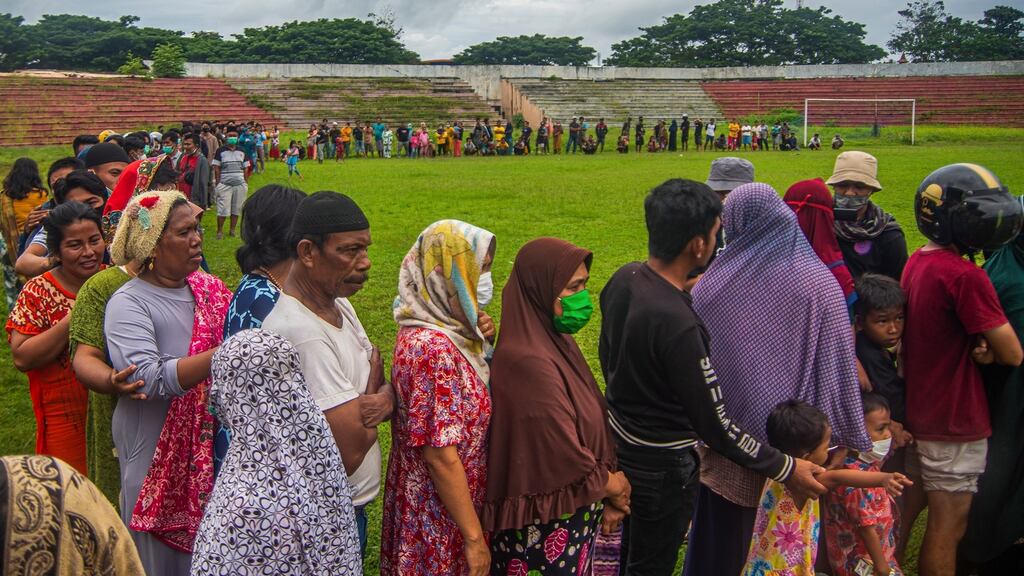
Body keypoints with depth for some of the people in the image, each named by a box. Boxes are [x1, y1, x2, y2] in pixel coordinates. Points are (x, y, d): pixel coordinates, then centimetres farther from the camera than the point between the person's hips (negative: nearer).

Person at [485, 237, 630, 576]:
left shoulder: (555, 341, 3)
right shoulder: (530, 361, -26)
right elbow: (567, 455, -23)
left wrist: (607, 496, 3)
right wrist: (613, 487, -6)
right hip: (547, 526, -9)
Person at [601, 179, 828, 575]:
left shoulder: (623, 279, -9)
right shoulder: (678, 324, -35)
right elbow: (716, 427, -27)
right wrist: (786, 469, -16)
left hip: (618, 437, 8)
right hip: (661, 465, -8)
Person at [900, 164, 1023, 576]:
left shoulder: (915, 263, 4)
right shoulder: (965, 276, -24)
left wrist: (978, 347, -6)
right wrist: (989, 350, 2)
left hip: (917, 413, 9)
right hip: (955, 424, -9)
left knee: (906, 507, 20)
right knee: (947, 530, 3)